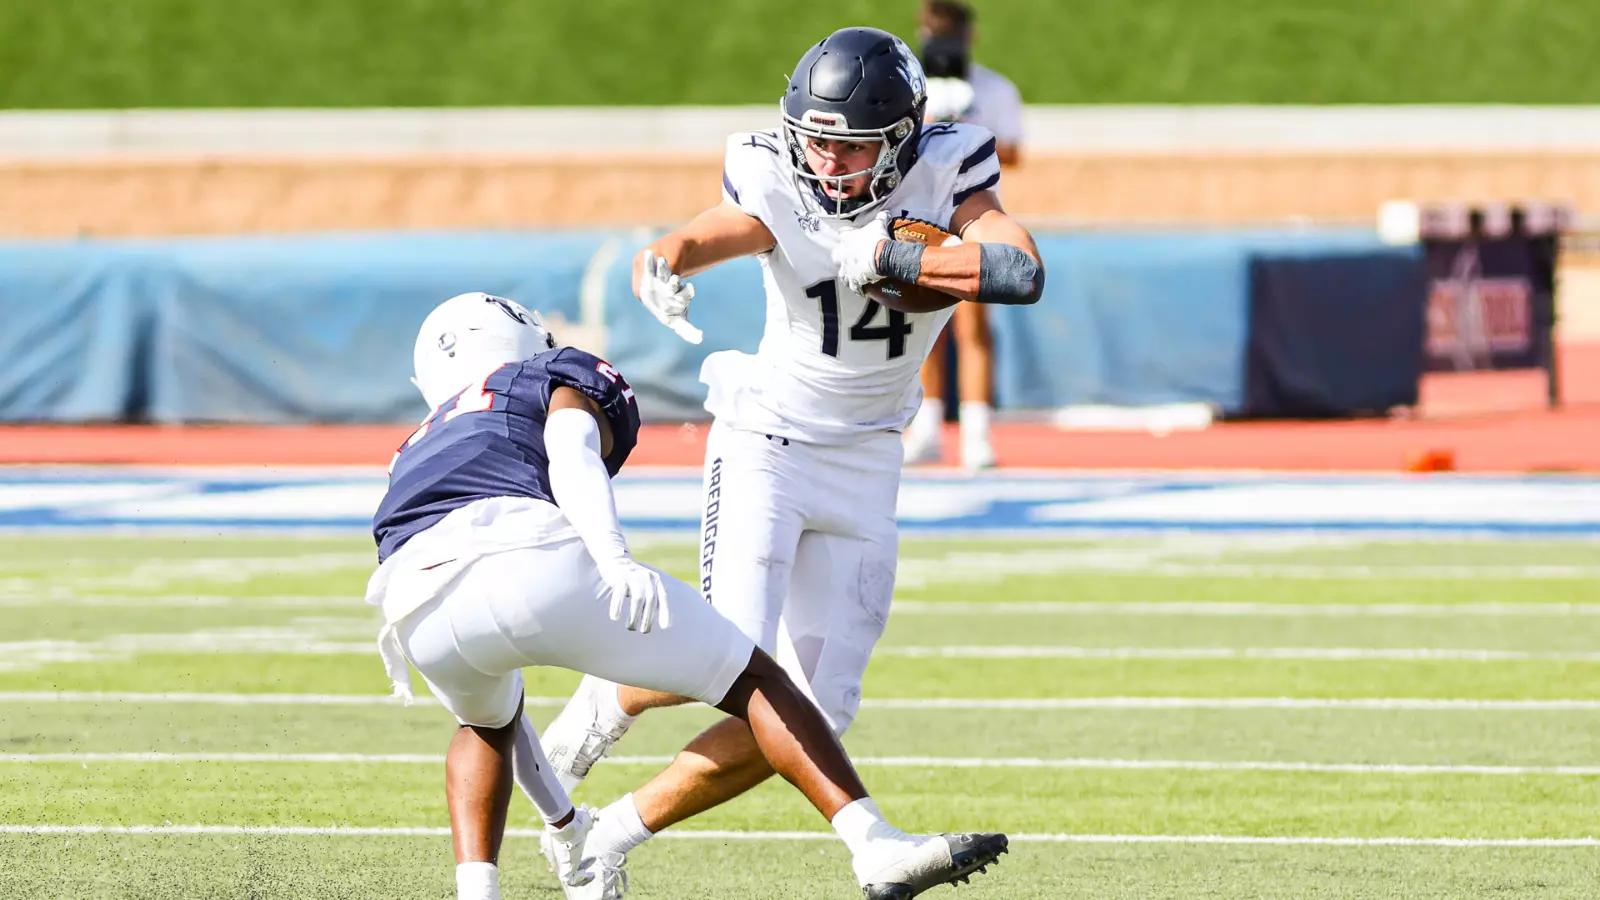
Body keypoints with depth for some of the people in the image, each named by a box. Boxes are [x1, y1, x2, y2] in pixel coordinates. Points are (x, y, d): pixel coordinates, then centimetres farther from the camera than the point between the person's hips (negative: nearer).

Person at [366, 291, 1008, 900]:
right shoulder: (564, 381, 31)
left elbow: (491, 702, 45)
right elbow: (569, 453, 1)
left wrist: (562, 821, 53)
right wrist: (614, 555, -16)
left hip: (422, 614, 4)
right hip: (529, 558, -4)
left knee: (486, 723, 38)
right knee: (753, 682, 13)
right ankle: (879, 848, 1)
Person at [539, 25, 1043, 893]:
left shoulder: (945, 177, -13)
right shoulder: (777, 188, -18)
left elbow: (1022, 273, -29)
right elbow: (683, 245, -32)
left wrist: (881, 258, -34)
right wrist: (660, 272, -55)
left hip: (864, 463, 3)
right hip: (765, 443, -3)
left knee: (808, 717, -2)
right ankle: (609, 700, 12)